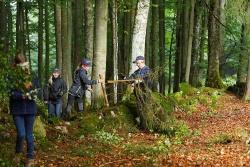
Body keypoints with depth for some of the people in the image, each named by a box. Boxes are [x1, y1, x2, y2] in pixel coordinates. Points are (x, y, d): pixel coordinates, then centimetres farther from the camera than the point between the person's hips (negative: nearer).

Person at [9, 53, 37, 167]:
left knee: (29, 134, 9)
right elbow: (11, 94, -12)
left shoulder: (31, 77, -1)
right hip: (17, 110, -2)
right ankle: (18, 152, 21)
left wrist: (34, 94, -18)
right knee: (21, 134, -10)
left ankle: (30, 158, 23)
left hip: (30, 109, 2)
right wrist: (22, 95, -27)